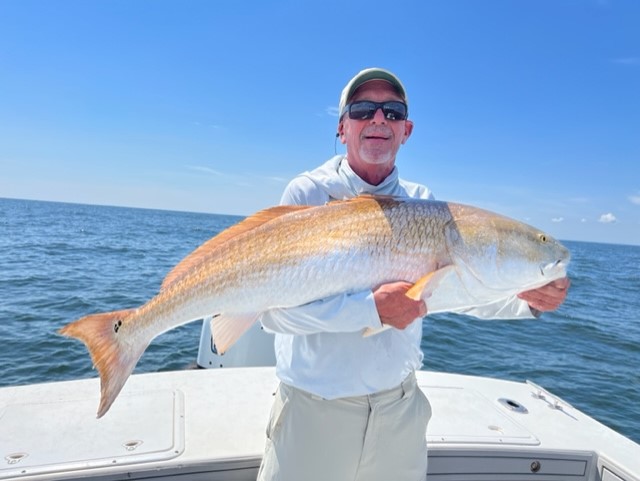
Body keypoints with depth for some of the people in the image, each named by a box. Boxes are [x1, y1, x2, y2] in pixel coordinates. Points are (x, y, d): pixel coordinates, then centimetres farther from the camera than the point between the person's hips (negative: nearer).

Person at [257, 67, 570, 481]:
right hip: (314, 406, -3)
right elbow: (275, 310, -20)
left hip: (400, 406, 4)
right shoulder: (308, 194, -12)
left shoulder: (423, 204, 0)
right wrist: (371, 308, -31)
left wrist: (527, 299, -18)